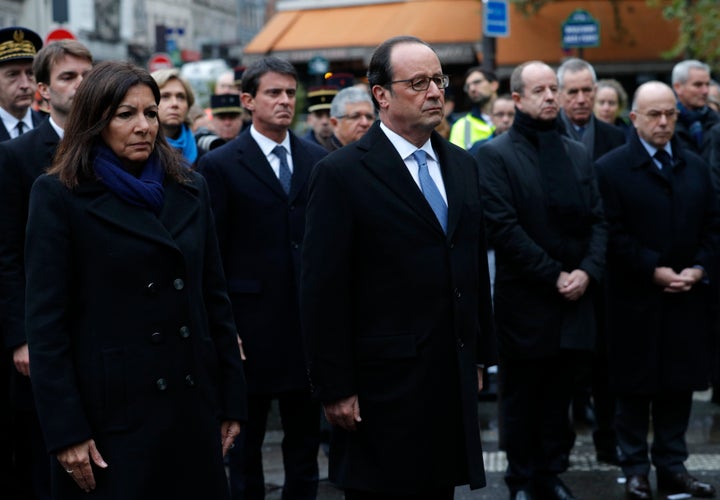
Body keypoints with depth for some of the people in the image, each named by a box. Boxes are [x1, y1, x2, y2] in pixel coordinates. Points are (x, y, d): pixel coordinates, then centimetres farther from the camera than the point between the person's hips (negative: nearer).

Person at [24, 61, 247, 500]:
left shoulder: (190, 188, 10)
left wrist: (233, 398, 9)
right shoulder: (59, 195, -4)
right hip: (113, 411, -4)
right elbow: (45, 319, -7)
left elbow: (215, 297, 13)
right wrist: (66, 431, -12)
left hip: (194, 403, 4)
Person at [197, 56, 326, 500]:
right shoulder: (221, 165, -4)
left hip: (310, 322, 3)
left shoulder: (318, 159, 6)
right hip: (252, 325, -3)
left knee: (306, 437, 12)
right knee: (246, 439, 10)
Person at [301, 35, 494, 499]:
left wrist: (479, 356, 15)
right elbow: (324, 292, -11)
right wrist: (335, 389, -13)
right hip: (384, 387, -6)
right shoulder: (342, 174, -9)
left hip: (453, 380, 6)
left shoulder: (462, 166, 11)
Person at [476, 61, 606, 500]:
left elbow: (598, 220, 9)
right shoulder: (495, 155, -6)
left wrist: (588, 271, -7)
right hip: (525, 302, -4)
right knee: (522, 399, 7)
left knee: (559, 397, 12)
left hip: (574, 299, 5)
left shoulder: (579, 154, 12)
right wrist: (554, 275, -13)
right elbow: (503, 228, -13)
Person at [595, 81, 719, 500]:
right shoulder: (611, 168, -4)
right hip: (636, 300, -4)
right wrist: (654, 271, -15)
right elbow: (614, 234, -11)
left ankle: (672, 465, 19)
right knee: (636, 388, 3)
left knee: (680, 385, 9)